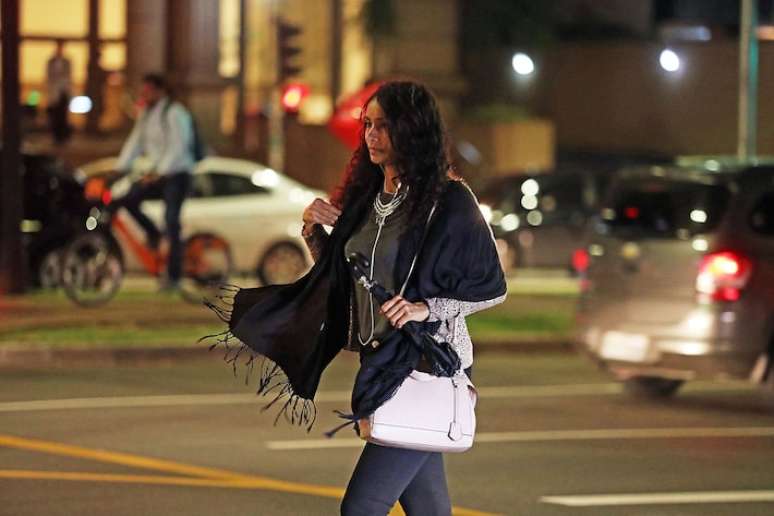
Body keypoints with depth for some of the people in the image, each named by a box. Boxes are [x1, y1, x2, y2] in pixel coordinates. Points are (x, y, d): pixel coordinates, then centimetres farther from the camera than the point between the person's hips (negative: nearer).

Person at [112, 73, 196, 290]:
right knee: (127, 198, -14)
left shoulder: (174, 113, -12)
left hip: (176, 175, -7)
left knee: (171, 221, -14)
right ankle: (152, 233, 8)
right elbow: (135, 143, 12)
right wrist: (118, 170, 1)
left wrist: (158, 172, -31)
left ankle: (174, 276, -10)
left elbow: (176, 147, -21)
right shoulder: (146, 115, 12)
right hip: (157, 174, 7)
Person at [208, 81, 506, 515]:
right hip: (379, 364, 7)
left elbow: (492, 288, -7)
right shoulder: (367, 196, 11)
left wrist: (426, 308, -20)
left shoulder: (450, 201, -11)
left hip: (428, 369, -7)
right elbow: (337, 277, 20)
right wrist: (314, 232, 4)